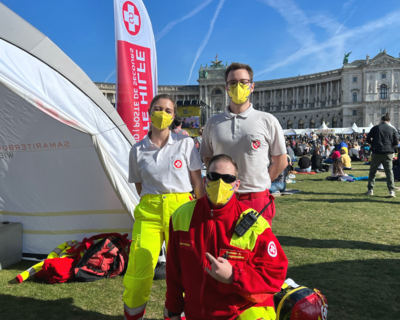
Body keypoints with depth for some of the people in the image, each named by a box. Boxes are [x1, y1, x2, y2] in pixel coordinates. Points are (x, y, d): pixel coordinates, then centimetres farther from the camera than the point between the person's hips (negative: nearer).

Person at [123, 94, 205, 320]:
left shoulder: (185, 143, 0)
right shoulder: (138, 150, 4)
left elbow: (198, 182, 3)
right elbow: (140, 186, 14)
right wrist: (152, 203, 9)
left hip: (181, 209, -1)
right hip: (149, 212, 1)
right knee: (138, 271, -2)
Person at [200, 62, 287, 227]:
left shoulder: (267, 121, 1)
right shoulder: (213, 123, 6)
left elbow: (280, 162, 6)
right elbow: (207, 159, 14)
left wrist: (257, 184, 2)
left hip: (257, 200, -1)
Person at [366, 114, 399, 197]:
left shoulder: (375, 128, 2)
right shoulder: (392, 129, 4)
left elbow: (368, 139, -2)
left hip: (376, 153, 0)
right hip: (388, 153, 1)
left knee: (372, 171, 10)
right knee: (389, 171, 3)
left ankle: (370, 190, 12)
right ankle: (391, 191, -5)